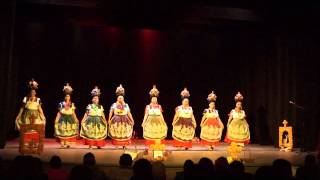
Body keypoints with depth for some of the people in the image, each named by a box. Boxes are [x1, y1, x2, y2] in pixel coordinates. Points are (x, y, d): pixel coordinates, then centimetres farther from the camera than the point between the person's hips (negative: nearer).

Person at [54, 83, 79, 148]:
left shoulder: (72, 104, 7)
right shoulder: (61, 104, 0)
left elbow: (73, 113, 11)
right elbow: (59, 113, 2)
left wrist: (76, 120, 8)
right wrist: (56, 119, -5)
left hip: (70, 120, 2)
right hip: (63, 119, -2)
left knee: (69, 131, -2)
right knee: (62, 131, -5)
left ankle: (68, 143, 2)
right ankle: (62, 143, 0)